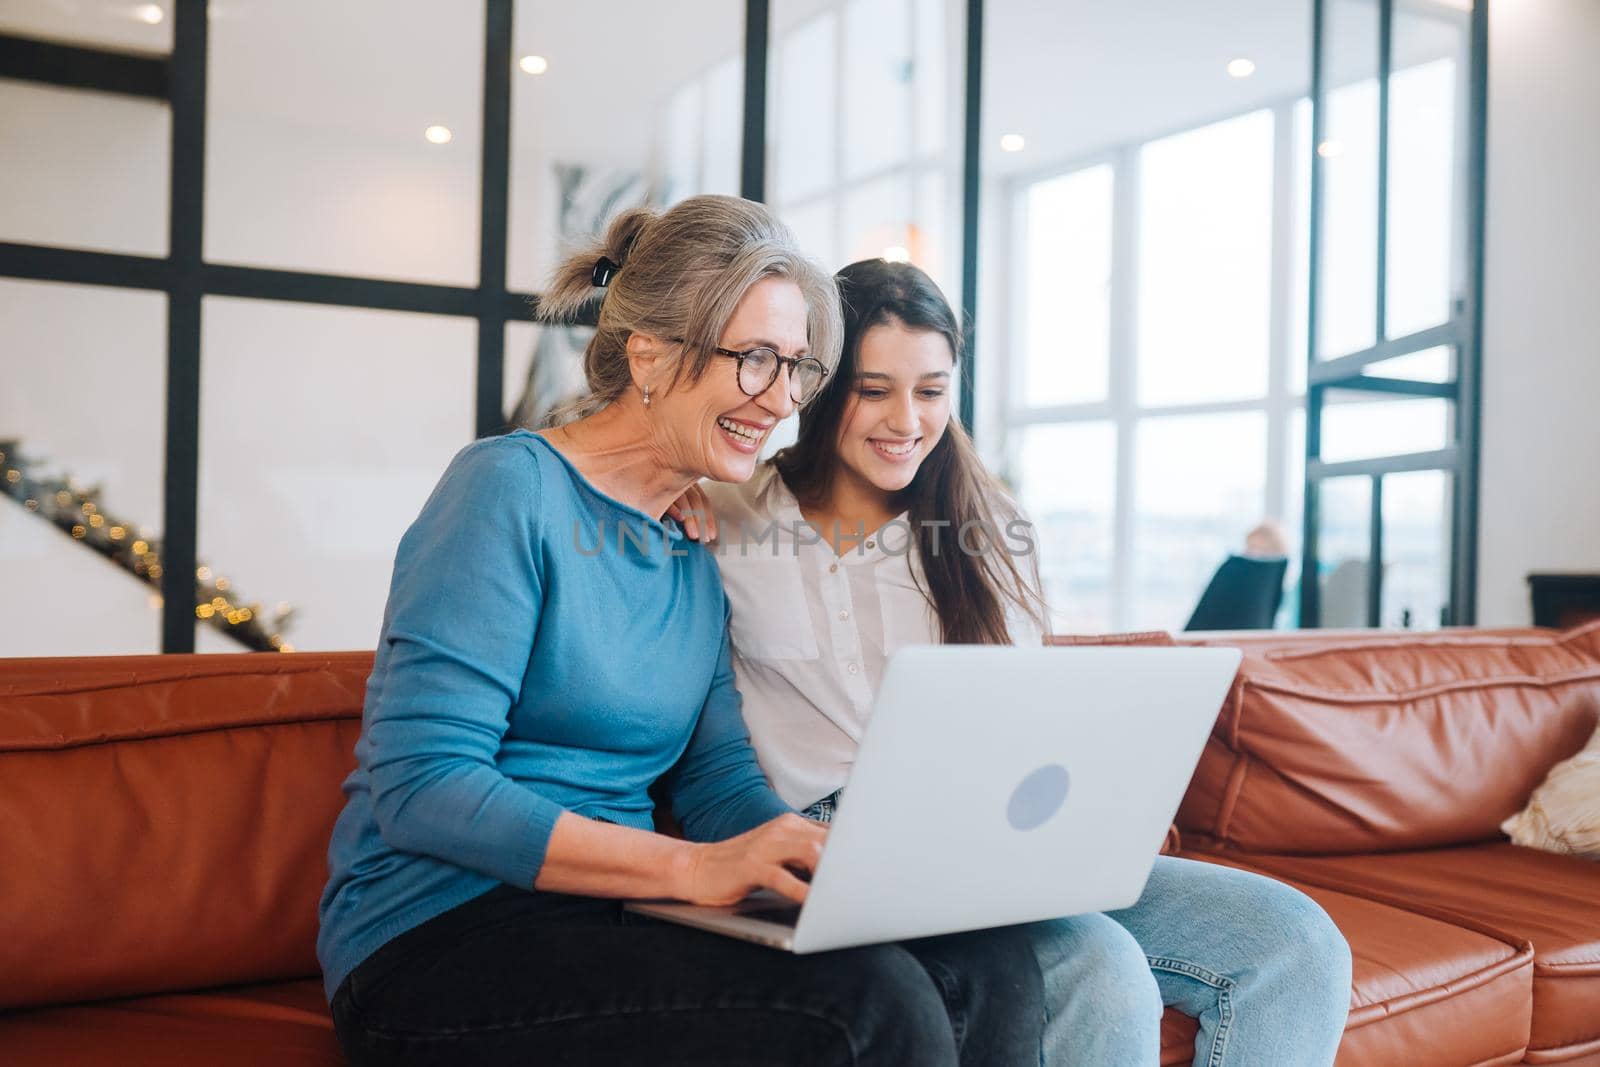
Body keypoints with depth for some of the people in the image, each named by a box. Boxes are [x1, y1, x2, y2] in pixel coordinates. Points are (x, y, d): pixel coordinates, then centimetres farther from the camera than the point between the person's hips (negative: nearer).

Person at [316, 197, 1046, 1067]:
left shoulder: (693, 558, 13)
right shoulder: (513, 487, -10)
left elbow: (719, 781, 9)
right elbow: (422, 784, -19)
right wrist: (691, 866, -25)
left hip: (610, 912, 7)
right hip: (441, 933, -7)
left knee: (987, 966, -14)